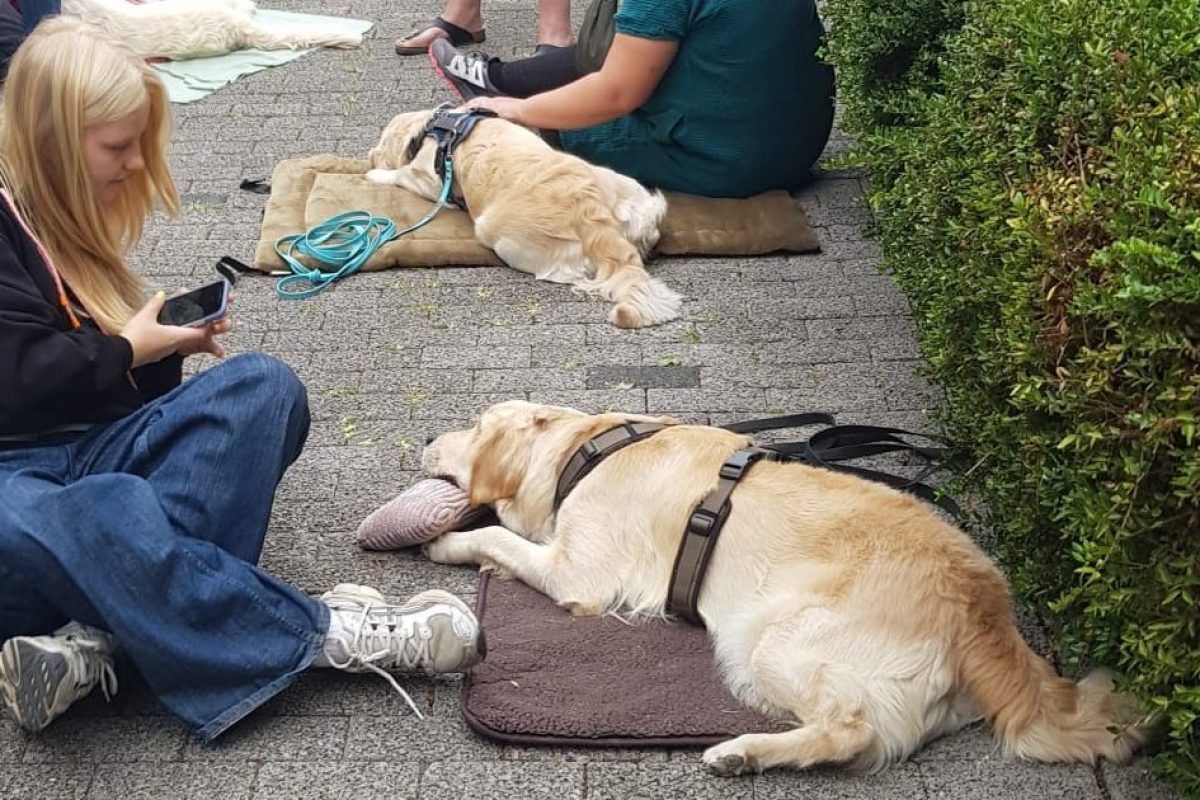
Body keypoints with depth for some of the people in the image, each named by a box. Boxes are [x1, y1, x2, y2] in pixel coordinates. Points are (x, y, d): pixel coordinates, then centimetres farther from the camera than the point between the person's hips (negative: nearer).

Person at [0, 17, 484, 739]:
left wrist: (162, 337, 2)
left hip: (83, 449, 9)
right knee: (110, 512, -44)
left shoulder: (60, 218, 19)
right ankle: (325, 634, -29)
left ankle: (100, 632, -32)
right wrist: (128, 352, -4)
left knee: (262, 387, -16)